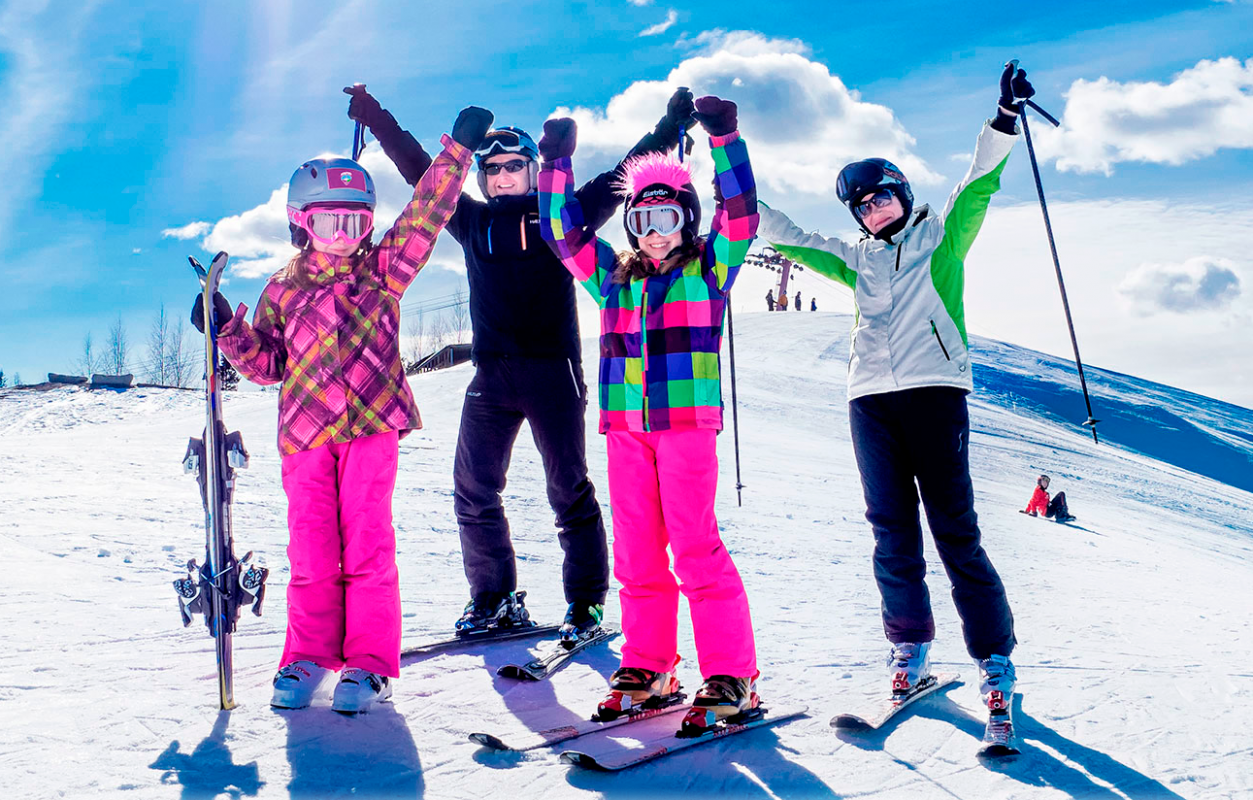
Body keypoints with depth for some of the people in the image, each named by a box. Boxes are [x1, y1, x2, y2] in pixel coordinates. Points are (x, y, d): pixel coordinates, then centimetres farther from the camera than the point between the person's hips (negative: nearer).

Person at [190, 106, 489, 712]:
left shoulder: (383, 269, 8)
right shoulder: (284, 289, 13)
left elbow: (427, 213, 2)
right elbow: (266, 365, 17)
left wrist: (458, 148, -1)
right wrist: (228, 331, 2)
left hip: (372, 425, -2)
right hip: (305, 432, 2)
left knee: (367, 543, -3)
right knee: (311, 549, 4)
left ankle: (369, 664, 4)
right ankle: (309, 658, 17)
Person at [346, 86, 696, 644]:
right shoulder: (472, 221, 14)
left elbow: (622, 177, 10)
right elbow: (422, 174, 21)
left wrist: (669, 129, 8)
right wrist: (377, 121, 22)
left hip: (553, 372, -3)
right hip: (492, 376, 4)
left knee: (569, 491, 0)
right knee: (473, 491, 3)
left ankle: (587, 603, 10)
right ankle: (494, 599, 17)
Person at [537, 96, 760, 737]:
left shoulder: (708, 269, 7)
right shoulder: (614, 277, 18)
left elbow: (740, 213, -4)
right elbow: (564, 231, 19)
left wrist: (724, 138, -9)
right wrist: (557, 163, 12)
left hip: (687, 420, -5)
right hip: (625, 426, 5)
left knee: (694, 546, -10)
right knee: (636, 551, 7)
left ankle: (730, 676, -3)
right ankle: (647, 669, 17)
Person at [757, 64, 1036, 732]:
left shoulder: (942, 236, 15)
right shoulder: (857, 259, 23)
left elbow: (980, 181, 5)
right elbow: (791, 239, 27)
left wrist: (1005, 119, -7)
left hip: (934, 390, -3)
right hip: (871, 399, 4)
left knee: (954, 530, -7)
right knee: (892, 529, 3)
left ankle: (995, 659, -1)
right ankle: (910, 648, 17)